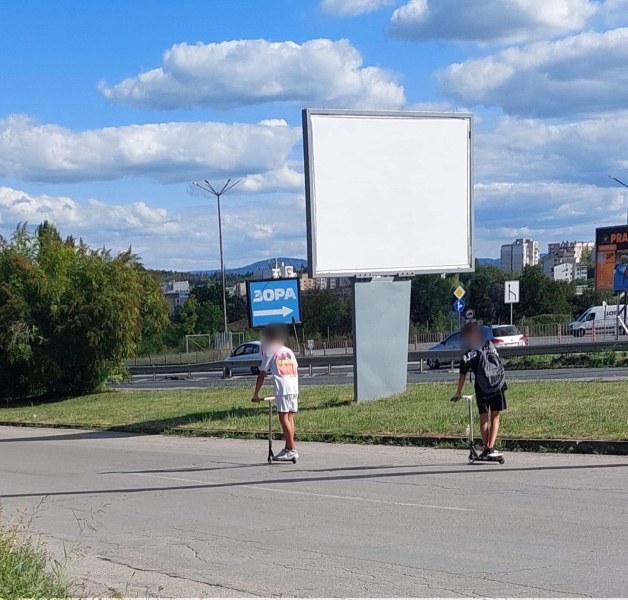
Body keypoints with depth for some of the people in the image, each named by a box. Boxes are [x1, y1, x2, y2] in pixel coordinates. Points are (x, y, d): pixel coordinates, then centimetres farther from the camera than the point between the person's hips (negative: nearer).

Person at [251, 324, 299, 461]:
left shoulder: (269, 353, 5)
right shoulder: (289, 351, 21)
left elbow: (262, 375, 4)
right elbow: (296, 369, 17)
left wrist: (256, 394, 8)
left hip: (282, 388, -6)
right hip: (294, 388, 6)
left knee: (283, 418, -6)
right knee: (290, 417, 9)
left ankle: (292, 450, -13)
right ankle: (288, 448, 11)